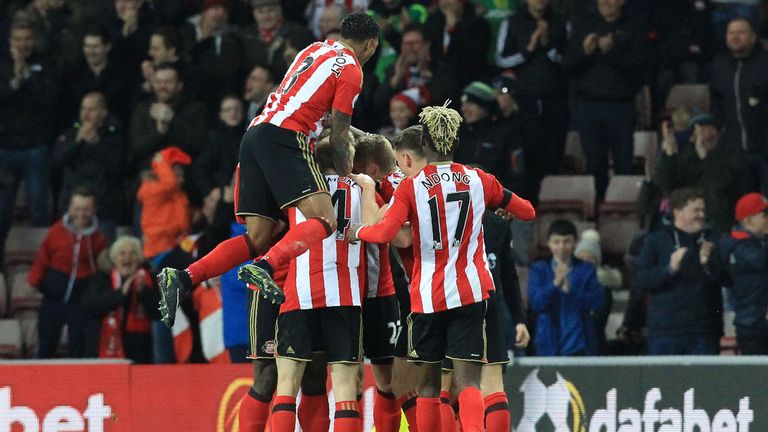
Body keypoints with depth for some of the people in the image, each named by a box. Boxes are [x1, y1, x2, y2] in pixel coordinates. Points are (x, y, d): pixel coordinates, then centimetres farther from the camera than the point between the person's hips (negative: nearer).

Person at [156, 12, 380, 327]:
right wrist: (348, 178, 14)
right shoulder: (351, 70, 2)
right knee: (324, 221, -18)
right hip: (285, 138, -8)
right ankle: (265, 267, -41)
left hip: (255, 133, 8)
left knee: (256, 239, 6)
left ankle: (183, 279, -8)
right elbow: (339, 138, 2)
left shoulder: (317, 49, 26)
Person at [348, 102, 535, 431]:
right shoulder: (477, 180, 7)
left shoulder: (410, 187, -3)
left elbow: (385, 233, -17)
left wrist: (357, 231, 2)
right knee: (467, 382, -4)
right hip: (471, 292, 2)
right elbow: (527, 212, 17)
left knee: (427, 384, 12)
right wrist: (502, 206, 37)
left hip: (428, 295, -2)